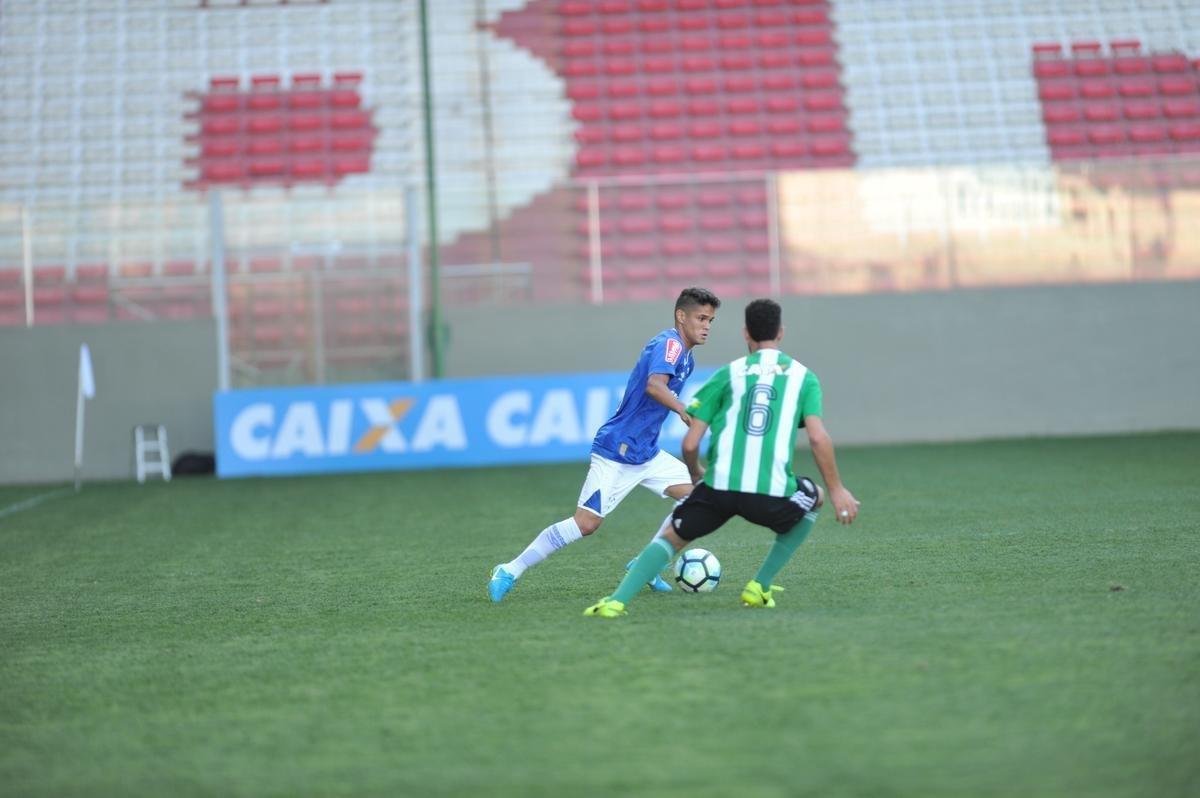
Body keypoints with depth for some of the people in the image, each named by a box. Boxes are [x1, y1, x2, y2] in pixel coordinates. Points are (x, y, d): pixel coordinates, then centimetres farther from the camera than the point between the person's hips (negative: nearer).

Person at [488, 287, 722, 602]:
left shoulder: (685, 357, 13)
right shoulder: (669, 343, -16)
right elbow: (654, 385, -36)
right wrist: (686, 412, -47)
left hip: (647, 454, 9)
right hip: (616, 452, -9)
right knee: (586, 523, -13)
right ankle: (510, 571, -2)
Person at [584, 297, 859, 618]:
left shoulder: (728, 374, 12)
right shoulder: (803, 376, 12)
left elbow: (690, 444, 8)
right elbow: (818, 438, -3)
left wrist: (695, 473, 29)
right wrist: (836, 489, 5)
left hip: (719, 487, 1)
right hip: (772, 494, -1)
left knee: (671, 538, 22)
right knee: (815, 498, 32)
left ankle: (616, 601, -2)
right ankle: (760, 587, 26)